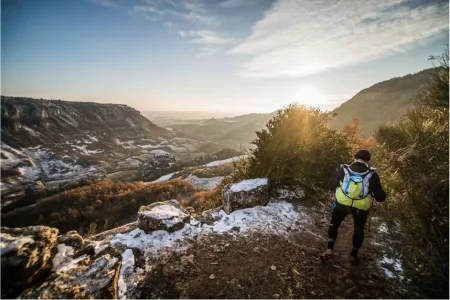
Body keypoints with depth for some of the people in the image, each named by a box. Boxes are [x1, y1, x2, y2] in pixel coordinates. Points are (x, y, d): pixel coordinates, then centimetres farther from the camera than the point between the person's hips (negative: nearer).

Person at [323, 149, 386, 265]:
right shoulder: (372, 174, -11)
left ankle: (329, 249, 11)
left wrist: (332, 192, 23)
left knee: (334, 224, 22)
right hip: (361, 207, 0)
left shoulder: (344, 170, -10)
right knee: (359, 229, 26)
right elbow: (380, 197, -8)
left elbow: (331, 185, 1)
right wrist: (382, 195, 16)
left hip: (342, 203, 0)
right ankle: (353, 255, 31)